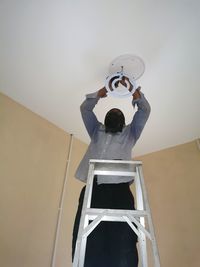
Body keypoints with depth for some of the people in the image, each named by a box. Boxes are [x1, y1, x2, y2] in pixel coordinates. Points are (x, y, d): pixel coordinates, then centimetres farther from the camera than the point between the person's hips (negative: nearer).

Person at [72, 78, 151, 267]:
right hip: (92, 187, 2)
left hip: (119, 189, -1)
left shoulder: (129, 132, 27)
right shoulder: (96, 130, 30)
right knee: (87, 241, -7)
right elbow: (85, 108, 30)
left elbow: (145, 110, 23)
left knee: (122, 244, -10)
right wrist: (101, 91, 28)